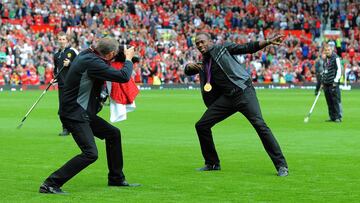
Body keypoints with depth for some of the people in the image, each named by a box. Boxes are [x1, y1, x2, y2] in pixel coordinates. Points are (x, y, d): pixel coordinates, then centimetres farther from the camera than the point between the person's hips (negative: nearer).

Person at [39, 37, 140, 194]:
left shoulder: (87, 54, 5)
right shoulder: (92, 62, -23)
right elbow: (123, 76, -25)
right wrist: (128, 58, -7)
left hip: (84, 113, 11)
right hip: (74, 115, -11)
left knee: (113, 134, 19)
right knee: (90, 153, -19)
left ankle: (116, 179, 31)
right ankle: (50, 184, -17)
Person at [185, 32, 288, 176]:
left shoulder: (223, 48, 6)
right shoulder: (203, 65, 21)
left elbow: (247, 48, 0)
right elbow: (188, 71, 19)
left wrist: (268, 42, -13)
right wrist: (189, 66, -6)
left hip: (243, 91, -6)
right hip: (226, 98, 6)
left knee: (259, 124, -20)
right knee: (201, 125, 2)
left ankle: (281, 165, -18)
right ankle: (212, 163, 17)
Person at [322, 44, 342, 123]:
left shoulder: (335, 58, -7)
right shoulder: (326, 59, 17)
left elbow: (339, 70, -11)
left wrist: (335, 81, -16)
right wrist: (323, 82, 19)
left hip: (333, 83, -7)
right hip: (326, 84, 7)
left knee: (336, 101, -8)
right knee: (329, 102, 7)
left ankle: (338, 117, -5)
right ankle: (332, 117, 12)